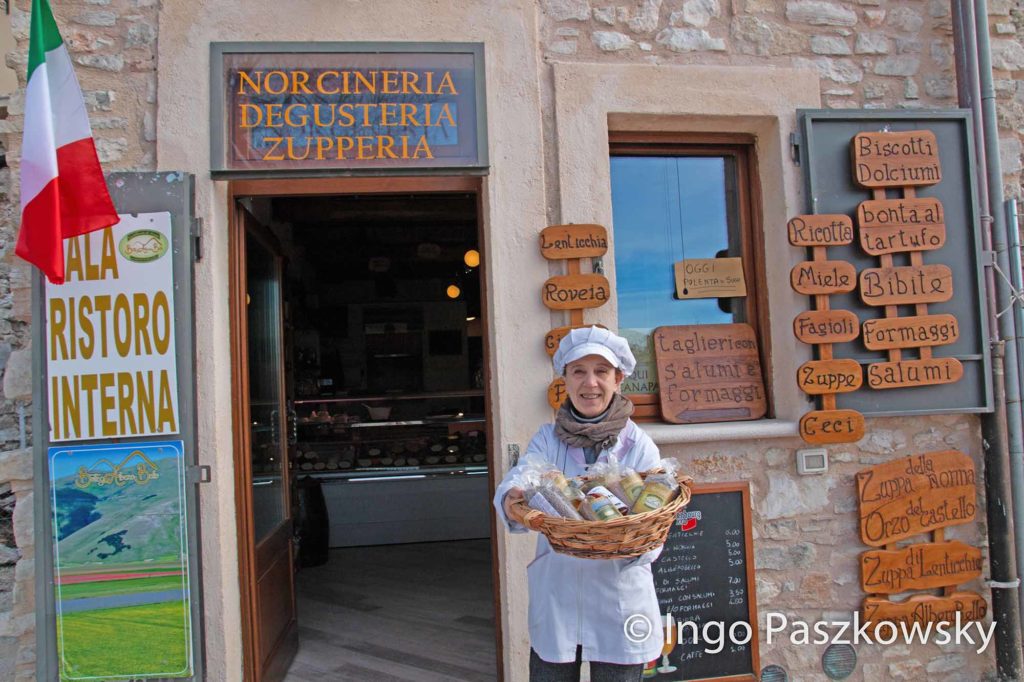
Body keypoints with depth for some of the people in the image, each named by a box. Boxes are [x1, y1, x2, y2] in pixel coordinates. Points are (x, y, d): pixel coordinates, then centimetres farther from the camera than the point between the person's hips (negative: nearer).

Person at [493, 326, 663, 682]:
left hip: (619, 607, -1)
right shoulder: (547, 439, 0)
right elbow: (515, 482, -18)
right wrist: (513, 501, -40)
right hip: (554, 603, 1)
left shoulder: (639, 446, -3)